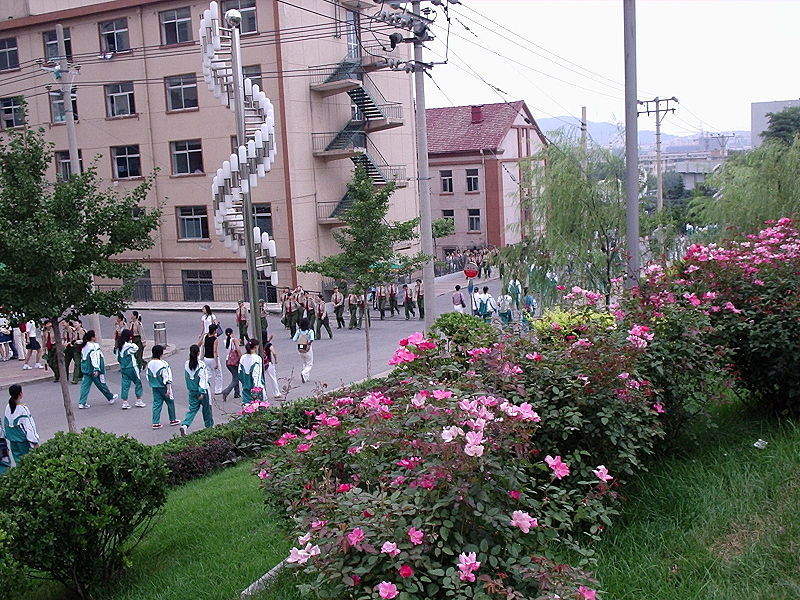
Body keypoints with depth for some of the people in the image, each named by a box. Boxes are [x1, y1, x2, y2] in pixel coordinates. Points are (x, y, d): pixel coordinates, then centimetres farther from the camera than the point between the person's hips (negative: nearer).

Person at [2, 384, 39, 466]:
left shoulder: (8, 408, -1)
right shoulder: (23, 409, -20)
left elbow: (5, 424, 10)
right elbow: (29, 426, -17)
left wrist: (7, 436, 24)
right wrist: (35, 442, -10)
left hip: (13, 441, 6)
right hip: (23, 441, -6)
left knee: (18, 461, 15)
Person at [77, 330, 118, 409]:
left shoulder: (84, 346, 10)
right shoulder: (94, 346, -17)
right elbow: (95, 358, -25)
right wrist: (96, 370, -29)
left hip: (85, 369, 7)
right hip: (93, 370, -7)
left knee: (85, 385, 5)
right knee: (101, 384, 6)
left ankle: (82, 403, -1)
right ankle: (111, 398, 23)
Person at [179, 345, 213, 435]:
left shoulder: (187, 364, -1)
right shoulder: (201, 365, -18)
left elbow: (186, 377, 10)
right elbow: (203, 379, -20)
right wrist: (202, 392, -19)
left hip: (192, 391, 5)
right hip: (202, 390, -5)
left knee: (192, 408, 8)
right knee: (206, 408, 13)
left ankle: (184, 425, -12)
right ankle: (209, 426, 29)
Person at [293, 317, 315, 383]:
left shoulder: (299, 331, -1)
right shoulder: (310, 331, -12)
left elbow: (294, 340, -2)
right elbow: (312, 340, -27)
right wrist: (309, 343, -11)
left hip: (300, 350, 4)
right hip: (307, 349, -4)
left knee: (304, 363, 24)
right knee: (310, 364, 10)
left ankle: (305, 377, 23)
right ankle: (304, 373, -17)